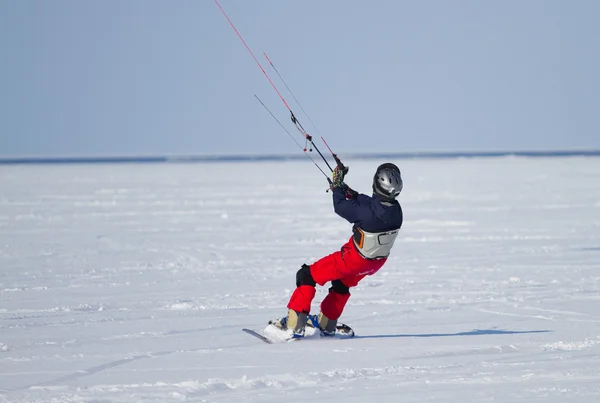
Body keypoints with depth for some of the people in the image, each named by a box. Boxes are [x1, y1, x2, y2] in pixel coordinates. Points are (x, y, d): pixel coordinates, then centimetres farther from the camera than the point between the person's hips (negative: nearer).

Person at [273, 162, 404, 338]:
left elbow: (340, 207, -17)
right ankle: (326, 324, 49)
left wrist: (337, 184, -3)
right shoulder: (396, 210, -18)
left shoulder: (368, 211, -36)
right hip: (378, 261, 7)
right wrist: (352, 193, 1)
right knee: (342, 284, 34)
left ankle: (294, 325, 2)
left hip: (353, 259, -7)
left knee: (306, 276, 4)